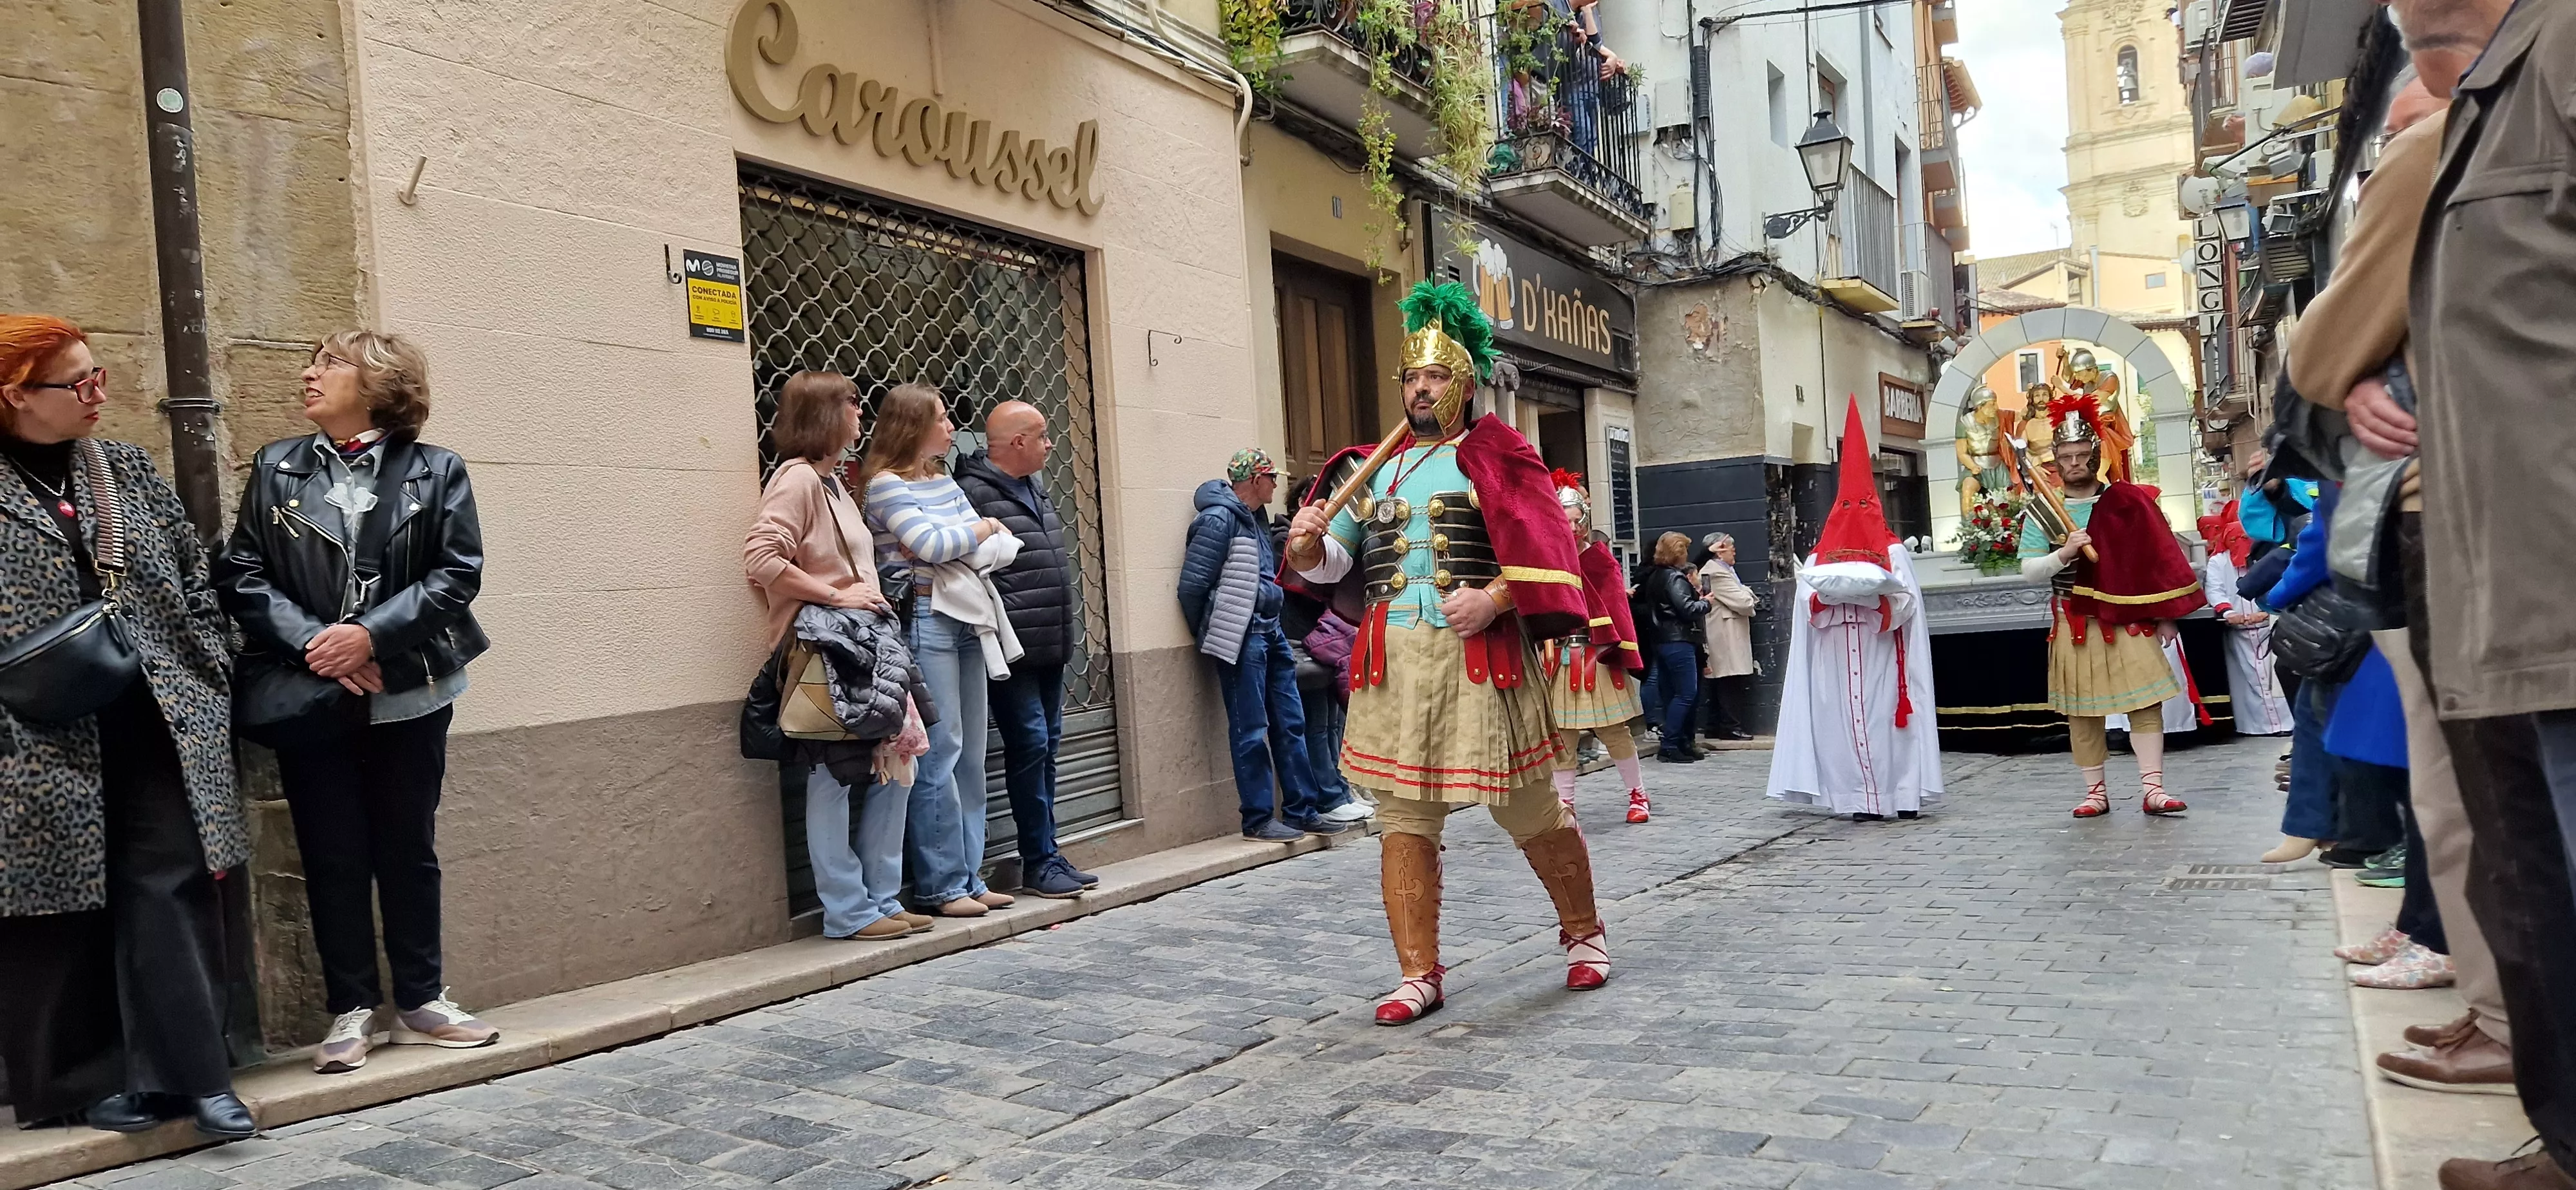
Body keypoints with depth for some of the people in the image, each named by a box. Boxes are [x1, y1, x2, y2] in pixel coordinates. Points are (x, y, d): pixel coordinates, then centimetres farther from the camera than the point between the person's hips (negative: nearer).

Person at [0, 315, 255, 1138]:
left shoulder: (128, 470, 10)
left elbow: (194, 585, 13)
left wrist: (211, 683, 7)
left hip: (157, 724, 3)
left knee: (171, 892, -1)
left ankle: (191, 1072, 4)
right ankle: (79, 1082, 20)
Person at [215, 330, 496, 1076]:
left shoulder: (435, 471, 0)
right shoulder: (275, 467, 7)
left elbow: (458, 574, -5)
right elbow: (241, 573, 1)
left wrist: (371, 635, -16)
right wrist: (311, 643, -12)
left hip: (408, 693, -1)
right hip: (310, 696, 1)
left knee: (408, 849, 9)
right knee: (332, 857, 5)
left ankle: (421, 1002, 20)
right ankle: (351, 1011, 16)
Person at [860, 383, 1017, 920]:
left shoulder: (945, 480, 18)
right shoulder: (886, 485, -6)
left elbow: (992, 545, 17)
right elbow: (930, 544, -16)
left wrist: (987, 536, -5)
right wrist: (979, 531, 0)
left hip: (965, 622, 8)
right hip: (924, 626, -8)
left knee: (970, 754, 9)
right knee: (938, 754, -7)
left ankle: (969, 877, 17)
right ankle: (940, 885, 1)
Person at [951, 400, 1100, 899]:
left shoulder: (1033, 488, 16)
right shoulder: (975, 494, -14)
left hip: (1049, 649, 9)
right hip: (1012, 651, -9)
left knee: (1046, 747, 12)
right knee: (1030, 746, -6)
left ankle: (1048, 855, 21)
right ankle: (1039, 862, 4)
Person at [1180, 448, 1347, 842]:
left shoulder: (1254, 521, 18)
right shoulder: (1218, 520, -11)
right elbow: (1192, 584, -12)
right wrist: (1208, 636, -2)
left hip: (1271, 632, 9)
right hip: (1242, 638, -9)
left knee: (1291, 724, 11)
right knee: (1251, 731, -3)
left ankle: (1302, 810, 18)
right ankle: (1258, 820, 5)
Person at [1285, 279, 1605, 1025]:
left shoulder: (1495, 456, 2)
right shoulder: (1379, 468, 16)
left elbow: (1546, 551, -6)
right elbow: (1338, 558, 16)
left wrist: (1493, 598, -21)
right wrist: (1309, 546, -6)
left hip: (1477, 657, -4)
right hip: (1392, 661, 4)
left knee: (1529, 809, 5)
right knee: (1404, 819, 3)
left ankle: (1583, 934, 28)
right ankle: (1419, 975, 12)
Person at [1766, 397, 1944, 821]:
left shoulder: (1893, 551, 6)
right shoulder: (1821, 555, 11)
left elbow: (1908, 601, -3)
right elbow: (1807, 602, 5)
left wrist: (1875, 590, -18)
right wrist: (1828, 590, -14)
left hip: (1881, 656, -2)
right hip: (1837, 659, 2)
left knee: (1887, 717, -3)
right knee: (1847, 719, -2)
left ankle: (1902, 794, 3)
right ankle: (1864, 799, 2)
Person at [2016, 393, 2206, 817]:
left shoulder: (2128, 503, 3)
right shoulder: (2044, 512, 4)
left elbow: (2158, 560, 3)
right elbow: (2028, 571, -1)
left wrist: (2165, 616, 0)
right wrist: (2063, 554, -20)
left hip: (2129, 619, -1)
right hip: (2074, 624, 1)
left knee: (2144, 702, -5)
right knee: (2081, 710, 4)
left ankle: (2152, 789, -3)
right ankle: (2096, 792, 12)